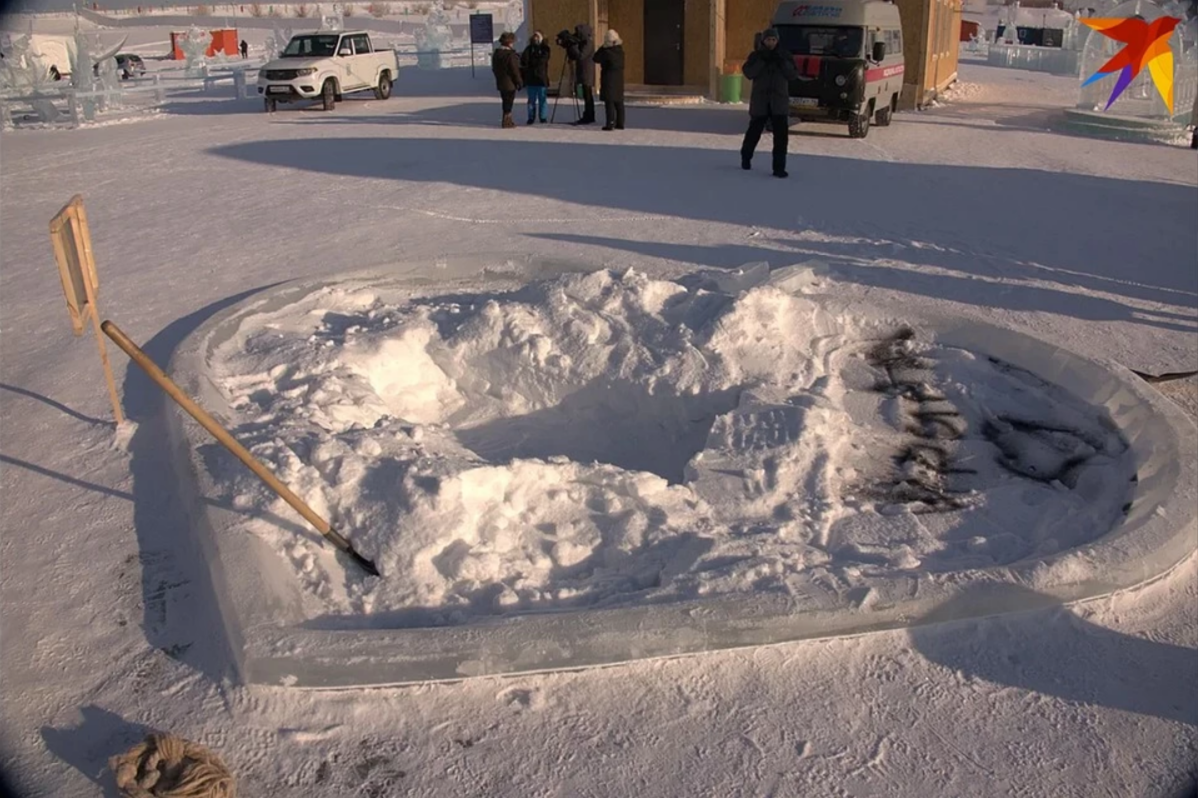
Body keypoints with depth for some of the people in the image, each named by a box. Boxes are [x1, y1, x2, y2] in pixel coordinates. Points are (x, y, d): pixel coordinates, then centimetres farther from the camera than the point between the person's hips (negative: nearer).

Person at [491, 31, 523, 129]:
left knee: (506, 102, 17)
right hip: (510, 83, -8)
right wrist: (519, 82, -7)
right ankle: (507, 121, 1)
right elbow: (515, 71, -17)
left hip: (500, 83, 8)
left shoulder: (496, 54, 7)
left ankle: (507, 120, 26)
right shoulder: (511, 55, -18)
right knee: (509, 102, -1)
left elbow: (494, 69, 15)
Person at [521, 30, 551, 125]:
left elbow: (542, 60, -12)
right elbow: (523, 60, -2)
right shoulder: (529, 48, 9)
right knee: (531, 99, 5)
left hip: (542, 78, -2)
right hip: (531, 78, 2)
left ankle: (543, 117, 8)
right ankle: (531, 117, 10)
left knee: (542, 99, 2)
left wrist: (530, 62, -9)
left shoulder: (545, 48, 3)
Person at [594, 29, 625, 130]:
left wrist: (601, 48, 0)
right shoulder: (620, 50, 5)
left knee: (609, 102, -5)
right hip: (619, 79, 7)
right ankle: (620, 123, 14)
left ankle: (610, 123, -9)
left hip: (609, 79, -7)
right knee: (619, 102, 11)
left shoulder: (606, 52, -15)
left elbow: (596, 59, -7)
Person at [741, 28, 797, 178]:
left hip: (779, 101, 0)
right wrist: (762, 61, -18)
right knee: (754, 131, 12)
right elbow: (748, 73, -11)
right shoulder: (756, 55, 2)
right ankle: (746, 157, 38)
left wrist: (782, 63, -16)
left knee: (781, 134, -10)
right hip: (760, 101, 0)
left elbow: (793, 75, -3)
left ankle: (779, 167, -7)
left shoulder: (785, 56, 5)